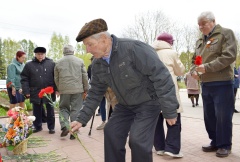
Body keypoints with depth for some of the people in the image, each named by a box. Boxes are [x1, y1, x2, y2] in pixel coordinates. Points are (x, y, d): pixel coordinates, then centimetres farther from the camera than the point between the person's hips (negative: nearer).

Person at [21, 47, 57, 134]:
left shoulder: (51, 63, 1)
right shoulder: (29, 65, 4)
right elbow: (24, 79, 3)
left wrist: (56, 89, -6)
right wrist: (26, 91, -4)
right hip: (35, 92, 2)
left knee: (50, 110, 8)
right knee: (37, 111, 12)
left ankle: (51, 127, 18)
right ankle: (37, 126, 27)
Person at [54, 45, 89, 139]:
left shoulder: (58, 63, 7)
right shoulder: (80, 61, 4)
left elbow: (56, 78, 10)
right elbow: (84, 76, 2)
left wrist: (59, 89, 22)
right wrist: (86, 89, 10)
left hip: (64, 90, 1)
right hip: (77, 89, -1)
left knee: (63, 108, 16)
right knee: (76, 110, 4)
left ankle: (64, 126, -2)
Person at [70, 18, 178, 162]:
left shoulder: (134, 49, -29)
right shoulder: (97, 64, -5)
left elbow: (161, 77, -27)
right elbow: (95, 93, 5)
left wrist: (169, 111, -24)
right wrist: (82, 119, 1)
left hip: (148, 102, -6)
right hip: (125, 105, 7)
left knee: (138, 140, -16)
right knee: (111, 134, 5)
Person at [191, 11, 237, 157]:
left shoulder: (226, 33, -3)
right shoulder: (200, 41, 17)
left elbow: (229, 56, -15)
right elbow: (195, 60, 23)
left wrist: (207, 67, -20)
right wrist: (194, 70, 1)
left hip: (222, 83, -6)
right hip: (206, 84, 7)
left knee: (223, 116, 0)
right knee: (209, 116, 11)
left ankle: (225, 145, 16)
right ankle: (215, 142, 26)